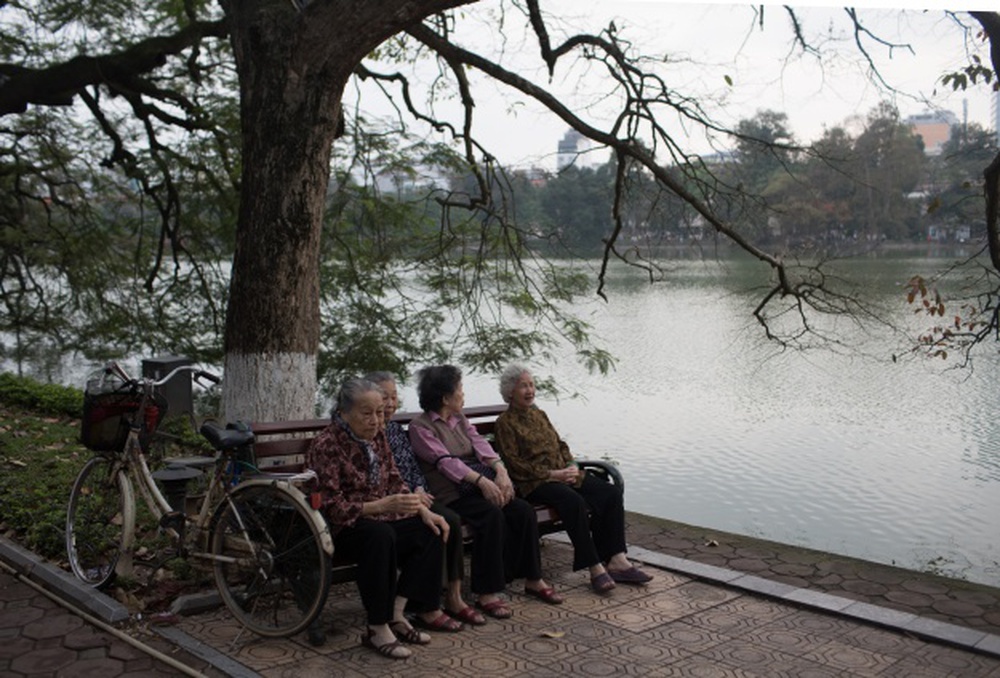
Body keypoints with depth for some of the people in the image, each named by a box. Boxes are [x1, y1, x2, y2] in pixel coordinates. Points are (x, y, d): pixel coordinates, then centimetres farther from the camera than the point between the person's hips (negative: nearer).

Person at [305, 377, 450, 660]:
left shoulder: (377, 438, 8)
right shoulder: (326, 446, -16)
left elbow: (395, 483, 11)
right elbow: (331, 507, -21)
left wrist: (423, 510, -6)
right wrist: (382, 505, -32)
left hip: (380, 519, 8)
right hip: (341, 527, -8)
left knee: (432, 532, -13)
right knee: (381, 535, -37)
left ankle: (396, 614, -13)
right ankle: (377, 630, -28)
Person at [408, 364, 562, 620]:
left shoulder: (460, 420, 20)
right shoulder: (420, 427, -4)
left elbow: (481, 445, 6)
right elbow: (445, 461, -17)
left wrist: (501, 471, -14)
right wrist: (481, 480, -29)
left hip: (480, 485, 7)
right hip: (451, 495, -7)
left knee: (524, 511, -14)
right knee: (492, 515, -32)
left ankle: (533, 580, -2)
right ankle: (486, 594, -27)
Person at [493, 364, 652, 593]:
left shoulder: (539, 414, 21)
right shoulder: (505, 423, -3)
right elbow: (515, 464, -11)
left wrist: (572, 466, 0)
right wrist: (552, 474, -16)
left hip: (562, 474, 8)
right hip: (534, 483, -8)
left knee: (612, 493, -14)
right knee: (575, 501, -36)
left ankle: (617, 561, -18)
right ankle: (595, 568, -31)